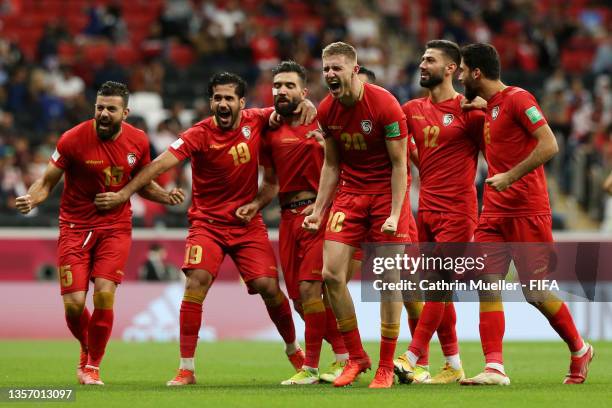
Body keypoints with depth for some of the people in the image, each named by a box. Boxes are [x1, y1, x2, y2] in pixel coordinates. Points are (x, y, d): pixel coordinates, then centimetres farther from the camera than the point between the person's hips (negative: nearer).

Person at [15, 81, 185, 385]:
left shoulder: (138, 141, -2)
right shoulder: (73, 139, -13)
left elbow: (143, 183, 14)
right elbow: (47, 181, -4)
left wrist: (166, 196, -5)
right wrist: (30, 199, -25)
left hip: (115, 226, 1)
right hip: (75, 226, -1)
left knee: (104, 293, -17)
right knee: (74, 303, -9)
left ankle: (92, 366, 4)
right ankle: (86, 349, 26)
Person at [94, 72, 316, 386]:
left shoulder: (254, 121, -5)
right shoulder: (199, 135, -15)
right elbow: (162, 162, -24)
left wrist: (304, 104, -12)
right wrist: (126, 192, -32)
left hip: (248, 222, 2)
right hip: (207, 222, -2)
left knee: (268, 285, -5)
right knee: (197, 281, -20)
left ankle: (294, 350, 23)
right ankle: (186, 368, -15)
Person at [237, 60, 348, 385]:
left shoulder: (321, 123, -2)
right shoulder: (271, 132, 12)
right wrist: (256, 205, 4)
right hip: (288, 217, 6)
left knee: (309, 288, -15)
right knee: (299, 297, 5)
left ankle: (310, 367, -8)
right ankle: (343, 355, 20)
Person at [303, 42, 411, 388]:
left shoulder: (385, 105, -17)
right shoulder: (326, 111, -1)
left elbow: (399, 164, -13)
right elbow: (331, 164, 11)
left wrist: (395, 214, -19)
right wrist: (319, 210, 5)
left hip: (387, 193, -5)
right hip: (350, 193, 5)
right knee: (332, 274, -6)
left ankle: (386, 366, 5)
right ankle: (356, 357, 8)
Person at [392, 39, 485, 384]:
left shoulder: (469, 110, -7)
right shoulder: (413, 110, 12)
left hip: (457, 210, -7)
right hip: (426, 208, 7)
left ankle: (412, 357, -15)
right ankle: (454, 365, 13)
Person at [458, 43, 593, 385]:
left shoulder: (518, 99, -11)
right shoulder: (486, 106, 16)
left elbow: (549, 145, -20)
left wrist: (511, 176, -23)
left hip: (527, 211, -8)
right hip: (495, 212, 8)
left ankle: (580, 350, 19)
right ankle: (495, 368, -11)